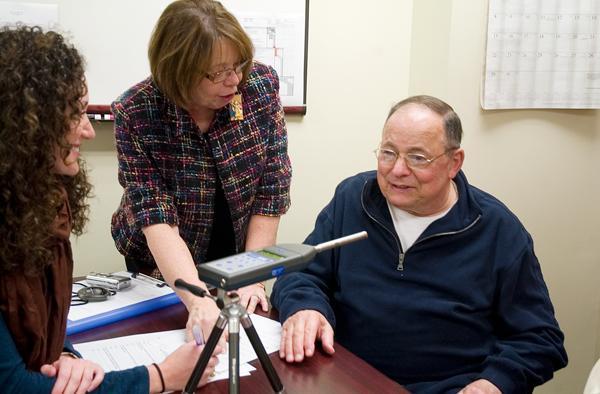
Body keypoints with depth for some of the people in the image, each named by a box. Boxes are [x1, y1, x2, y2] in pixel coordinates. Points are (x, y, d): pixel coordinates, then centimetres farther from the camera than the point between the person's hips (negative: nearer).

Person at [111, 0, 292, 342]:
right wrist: (198, 299, -43)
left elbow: (273, 189, -16)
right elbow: (155, 217, -30)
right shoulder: (135, 114, -26)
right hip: (164, 267, -1)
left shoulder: (262, 85, -20)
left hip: (236, 254, 2)